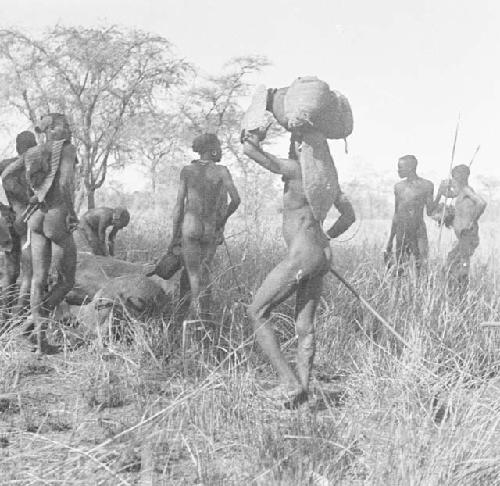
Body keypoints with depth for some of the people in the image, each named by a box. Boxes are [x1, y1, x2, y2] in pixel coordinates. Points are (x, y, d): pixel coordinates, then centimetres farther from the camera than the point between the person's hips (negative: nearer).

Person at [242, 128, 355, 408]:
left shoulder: (296, 170, -13)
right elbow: (349, 216, 22)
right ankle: (303, 390, 9)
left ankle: (289, 382, -3)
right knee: (305, 326, 11)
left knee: (257, 313, 3)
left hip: (301, 257, -9)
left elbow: (248, 148, -14)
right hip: (322, 256, 9)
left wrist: (257, 136, 6)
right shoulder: (327, 177, 12)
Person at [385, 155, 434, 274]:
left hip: (418, 231, -4)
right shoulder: (398, 187, 12)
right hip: (400, 231, 4)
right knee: (400, 270, 3)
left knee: (420, 267, -7)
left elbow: (430, 212, 1)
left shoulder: (426, 185, -3)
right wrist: (390, 240, 18)